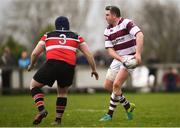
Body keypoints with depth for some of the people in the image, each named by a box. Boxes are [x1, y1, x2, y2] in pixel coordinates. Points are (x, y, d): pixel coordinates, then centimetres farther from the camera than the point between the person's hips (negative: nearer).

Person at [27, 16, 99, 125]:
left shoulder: (48, 36, 23)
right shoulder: (77, 37, 24)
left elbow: (35, 53, 20)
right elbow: (89, 54, 20)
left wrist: (31, 65, 38)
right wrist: (94, 70, 29)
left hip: (52, 63, -2)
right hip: (69, 67, 2)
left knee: (34, 85, 17)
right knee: (63, 92, 25)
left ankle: (42, 110, -2)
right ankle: (58, 119, 21)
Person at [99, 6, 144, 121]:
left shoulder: (126, 23, -15)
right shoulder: (108, 31, 4)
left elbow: (139, 35, -29)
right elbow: (110, 50, -2)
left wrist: (138, 53, -41)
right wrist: (121, 59, -22)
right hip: (118, 59, 8)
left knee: (116, 85, -17)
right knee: (107, 86, 7)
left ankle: (110, 114, -5)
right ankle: (128, 106, 23)